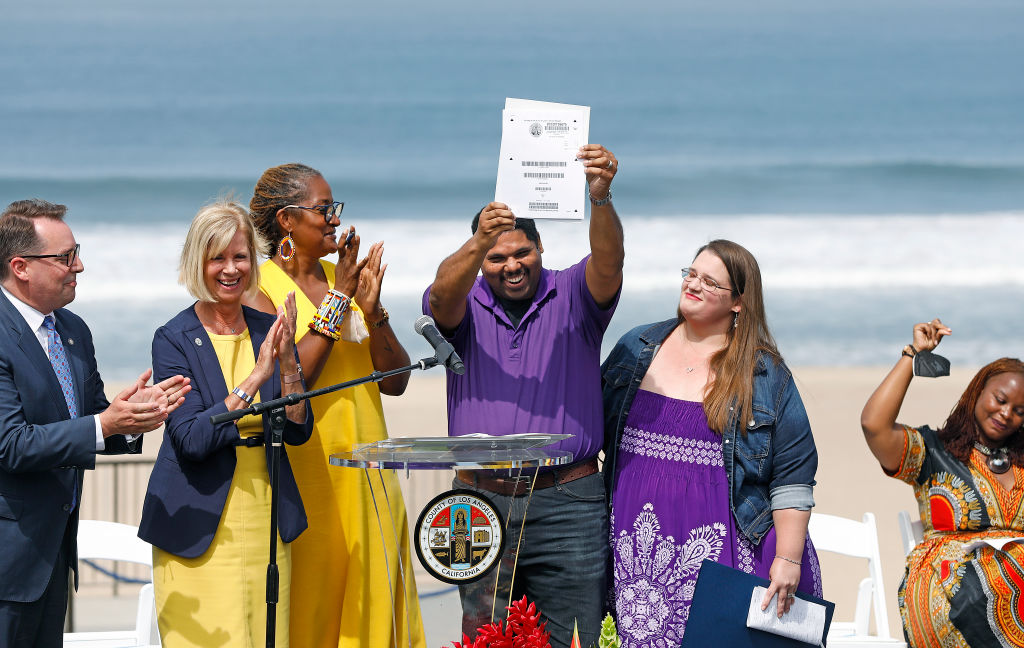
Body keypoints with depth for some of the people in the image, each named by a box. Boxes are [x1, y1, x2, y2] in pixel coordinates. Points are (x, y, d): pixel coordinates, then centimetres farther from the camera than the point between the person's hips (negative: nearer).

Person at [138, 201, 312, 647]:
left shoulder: (269, 330, 8)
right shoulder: (174, 339, -6)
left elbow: (298, 430, 3)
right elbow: (192, 439, -15)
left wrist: (287, 361, -12)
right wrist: (256, 377, -20)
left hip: (266, 522, 4)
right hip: (200, 529, -4)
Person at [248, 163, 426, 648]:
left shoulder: (346, 276, 11)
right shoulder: (261, 290, -5)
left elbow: (396, 381, 7)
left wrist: (372, 309, -9)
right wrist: (337, 301, -16)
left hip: (366, 478, 6)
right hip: (307, 476, -6)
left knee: (374, 606, 6)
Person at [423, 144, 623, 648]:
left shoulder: (572, 297, 7)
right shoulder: (464, 306, 9)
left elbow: (607, 262, -13)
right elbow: (443, 294, -14)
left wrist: (600, 199, -33)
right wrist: (479, 242, -35)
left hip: (568, 505, -1)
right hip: (481, 502, 1)